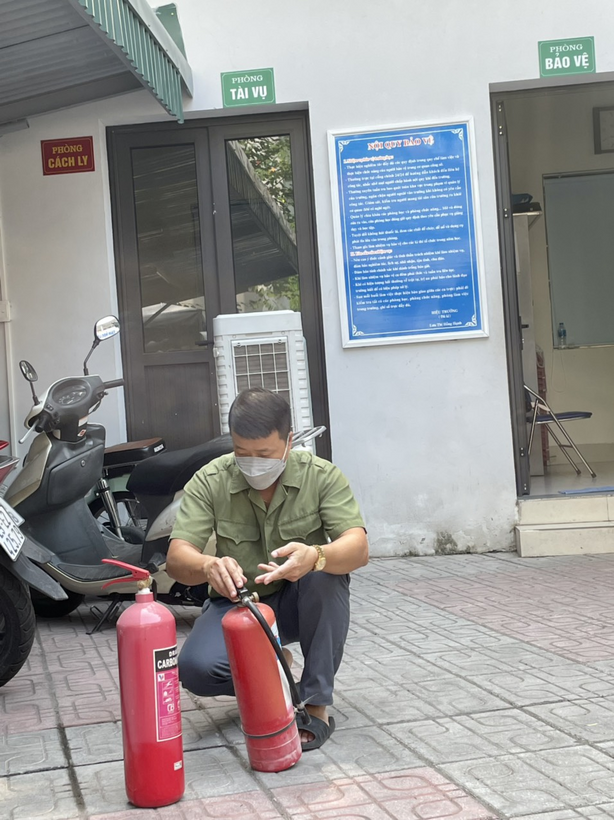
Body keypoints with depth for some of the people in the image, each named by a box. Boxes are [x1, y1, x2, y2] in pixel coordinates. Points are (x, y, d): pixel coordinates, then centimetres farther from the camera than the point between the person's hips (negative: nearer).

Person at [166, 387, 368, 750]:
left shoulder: (322, 475, -15)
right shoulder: (209, 482, -13)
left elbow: (359, 548, -27)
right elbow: (177, 559, -22)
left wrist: (315, 556, -51)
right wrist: (208, 566, -47)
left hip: (303, 602, 0)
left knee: (326, 569, -34)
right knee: (197, 668, -29)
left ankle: (317, 703, -22)